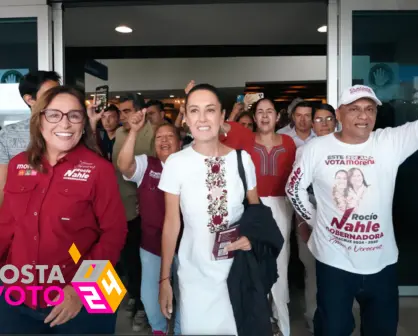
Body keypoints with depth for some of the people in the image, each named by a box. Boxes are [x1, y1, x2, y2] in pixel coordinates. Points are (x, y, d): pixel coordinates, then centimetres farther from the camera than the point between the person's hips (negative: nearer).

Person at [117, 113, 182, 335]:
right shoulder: (145, 164, -2)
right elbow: (123, 165, -22)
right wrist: (134, 132, -31)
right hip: (151, 243, 1)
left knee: (183, 293, 16)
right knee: (149, 294, 14)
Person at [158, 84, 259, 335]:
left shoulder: (242, 159, -6)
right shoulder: (176, 163, -10)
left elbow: (256, 209, 7)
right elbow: (171, 223, -4)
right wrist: (164, 278, -1)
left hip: (239, 269, 1)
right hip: (195, 273, -1)